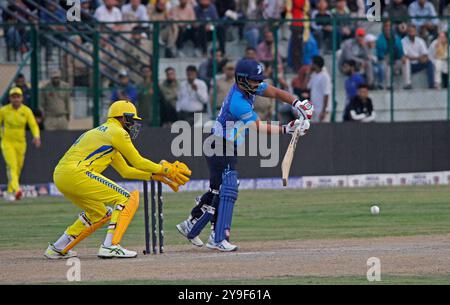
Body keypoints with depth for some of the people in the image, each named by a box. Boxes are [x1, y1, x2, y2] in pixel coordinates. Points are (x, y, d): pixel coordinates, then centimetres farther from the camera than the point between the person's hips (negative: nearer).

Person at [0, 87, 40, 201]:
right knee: (12, 166, -21)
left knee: (18, 169, 10)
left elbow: (33, 125, -12)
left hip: (21, 143, 3)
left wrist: (37, 136, -30)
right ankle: (16, 190, -36)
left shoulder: (26, 111, -4)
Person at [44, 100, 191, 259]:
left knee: (99, 214, 25)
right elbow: (138, 162, 3)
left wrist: (155, 175, 27)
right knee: (127, 199, -7)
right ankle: (110, 246, -20)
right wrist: (164, 169, 14)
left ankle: (57, 248, 23)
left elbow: (126, 170, 32)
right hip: (75, 173, -10)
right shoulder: (117, 132, 2)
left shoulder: (103, 132, 31)